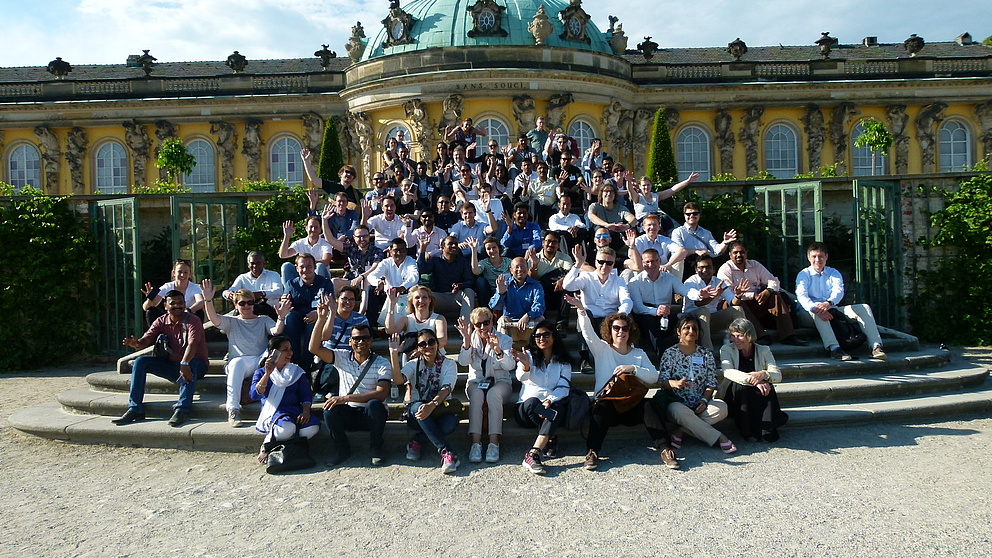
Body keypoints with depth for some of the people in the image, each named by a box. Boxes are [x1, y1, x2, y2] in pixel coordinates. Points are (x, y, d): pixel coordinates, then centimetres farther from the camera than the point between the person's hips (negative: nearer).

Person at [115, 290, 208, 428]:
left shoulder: (193, 321, -11)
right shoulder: (161, 322, 5)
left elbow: (192, 344, -28)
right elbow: (146, 340, -7)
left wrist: (184, 364, -44)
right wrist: (136, 344, -32)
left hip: (197, 365, -5)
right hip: (171, 364, 5)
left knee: (190, 365, -39)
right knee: (140, 362, -10)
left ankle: (182, 410, -46)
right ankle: (135, 409, -12)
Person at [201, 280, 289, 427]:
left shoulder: (264, 320, 22)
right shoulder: (231, 322, 20)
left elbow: (276, 331, 0)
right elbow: (214, 318, 0)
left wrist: (281, 317, -21)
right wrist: (208, 299, -18)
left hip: (261, 362, 1)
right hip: (238, 364, 0)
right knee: (237, 362, -38)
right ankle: (233, 408, -41)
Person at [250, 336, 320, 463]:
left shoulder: (297, 372, 18)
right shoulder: (261, 373, 11)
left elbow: (306, 396, 10)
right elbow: (254, 395, -7)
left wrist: (306, 411, -10)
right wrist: (267, 374, -16)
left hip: (295, 410, 3)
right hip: (273, 412, -3)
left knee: (312, 427, -30)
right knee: (287, 427, -38)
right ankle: (266, 447, -8)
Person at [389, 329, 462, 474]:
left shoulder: (449, 364, 2)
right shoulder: (414, 364, 5)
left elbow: (446, 390, -16)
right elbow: (398, 380, -17)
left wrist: (432, 405, -35)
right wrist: (394, 354, -28)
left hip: (440, 408, 0)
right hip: (416, 410, 1)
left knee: (451, 423, -35)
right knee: (418, 407, -36)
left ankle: (417, 441, -9)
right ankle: (447, 453, -38)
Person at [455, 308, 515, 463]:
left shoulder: (504, 339, -2)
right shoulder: (472, 339, 4)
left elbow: (510, 365, -19)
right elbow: (463, 362, -14)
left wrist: (498, 350, -39)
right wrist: (467, 340, -30)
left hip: (500, 382, -1)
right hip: (476, 382, 1)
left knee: (493, 394, -35)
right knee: (477, 394, -33)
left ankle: (494, 443, -37)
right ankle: (476, 443, -37)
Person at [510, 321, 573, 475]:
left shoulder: (563, 362, 13)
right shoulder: (529, 355, 8)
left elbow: (563, 387, -1)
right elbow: (522, 377, -14)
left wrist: (549, 400, -22)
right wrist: (525, 366, -38)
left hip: (553, 406, 1)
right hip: (527, 409, -1)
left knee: (558, 409, -34)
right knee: (532, 402, -35)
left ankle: (533, 455, -45)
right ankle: (550, 439, -19)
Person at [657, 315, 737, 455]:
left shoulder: (706, 354, 13)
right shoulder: (670, 353, 4)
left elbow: (711, 383, 7)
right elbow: (662, 380, -7)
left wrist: (704, 400, -12)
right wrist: (675, 383, -30)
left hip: (700, 404, 3)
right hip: (677, 402, -3)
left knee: (722, 407, -27)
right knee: (678, 410, -38)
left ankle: (681, 431, -23)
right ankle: (718, 437, -27)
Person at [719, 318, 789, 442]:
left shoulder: (763, 351, 5)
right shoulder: (726, 349, 0)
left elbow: (778, 375, -9)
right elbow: (728, 372, -20)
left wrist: (763, 374, -33)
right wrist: (752, 379, -36)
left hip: (758, 400, 1)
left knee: (767, 386, -29)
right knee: (739, 385, -33)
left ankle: (768, 431, -22)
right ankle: (748, 431, -23)